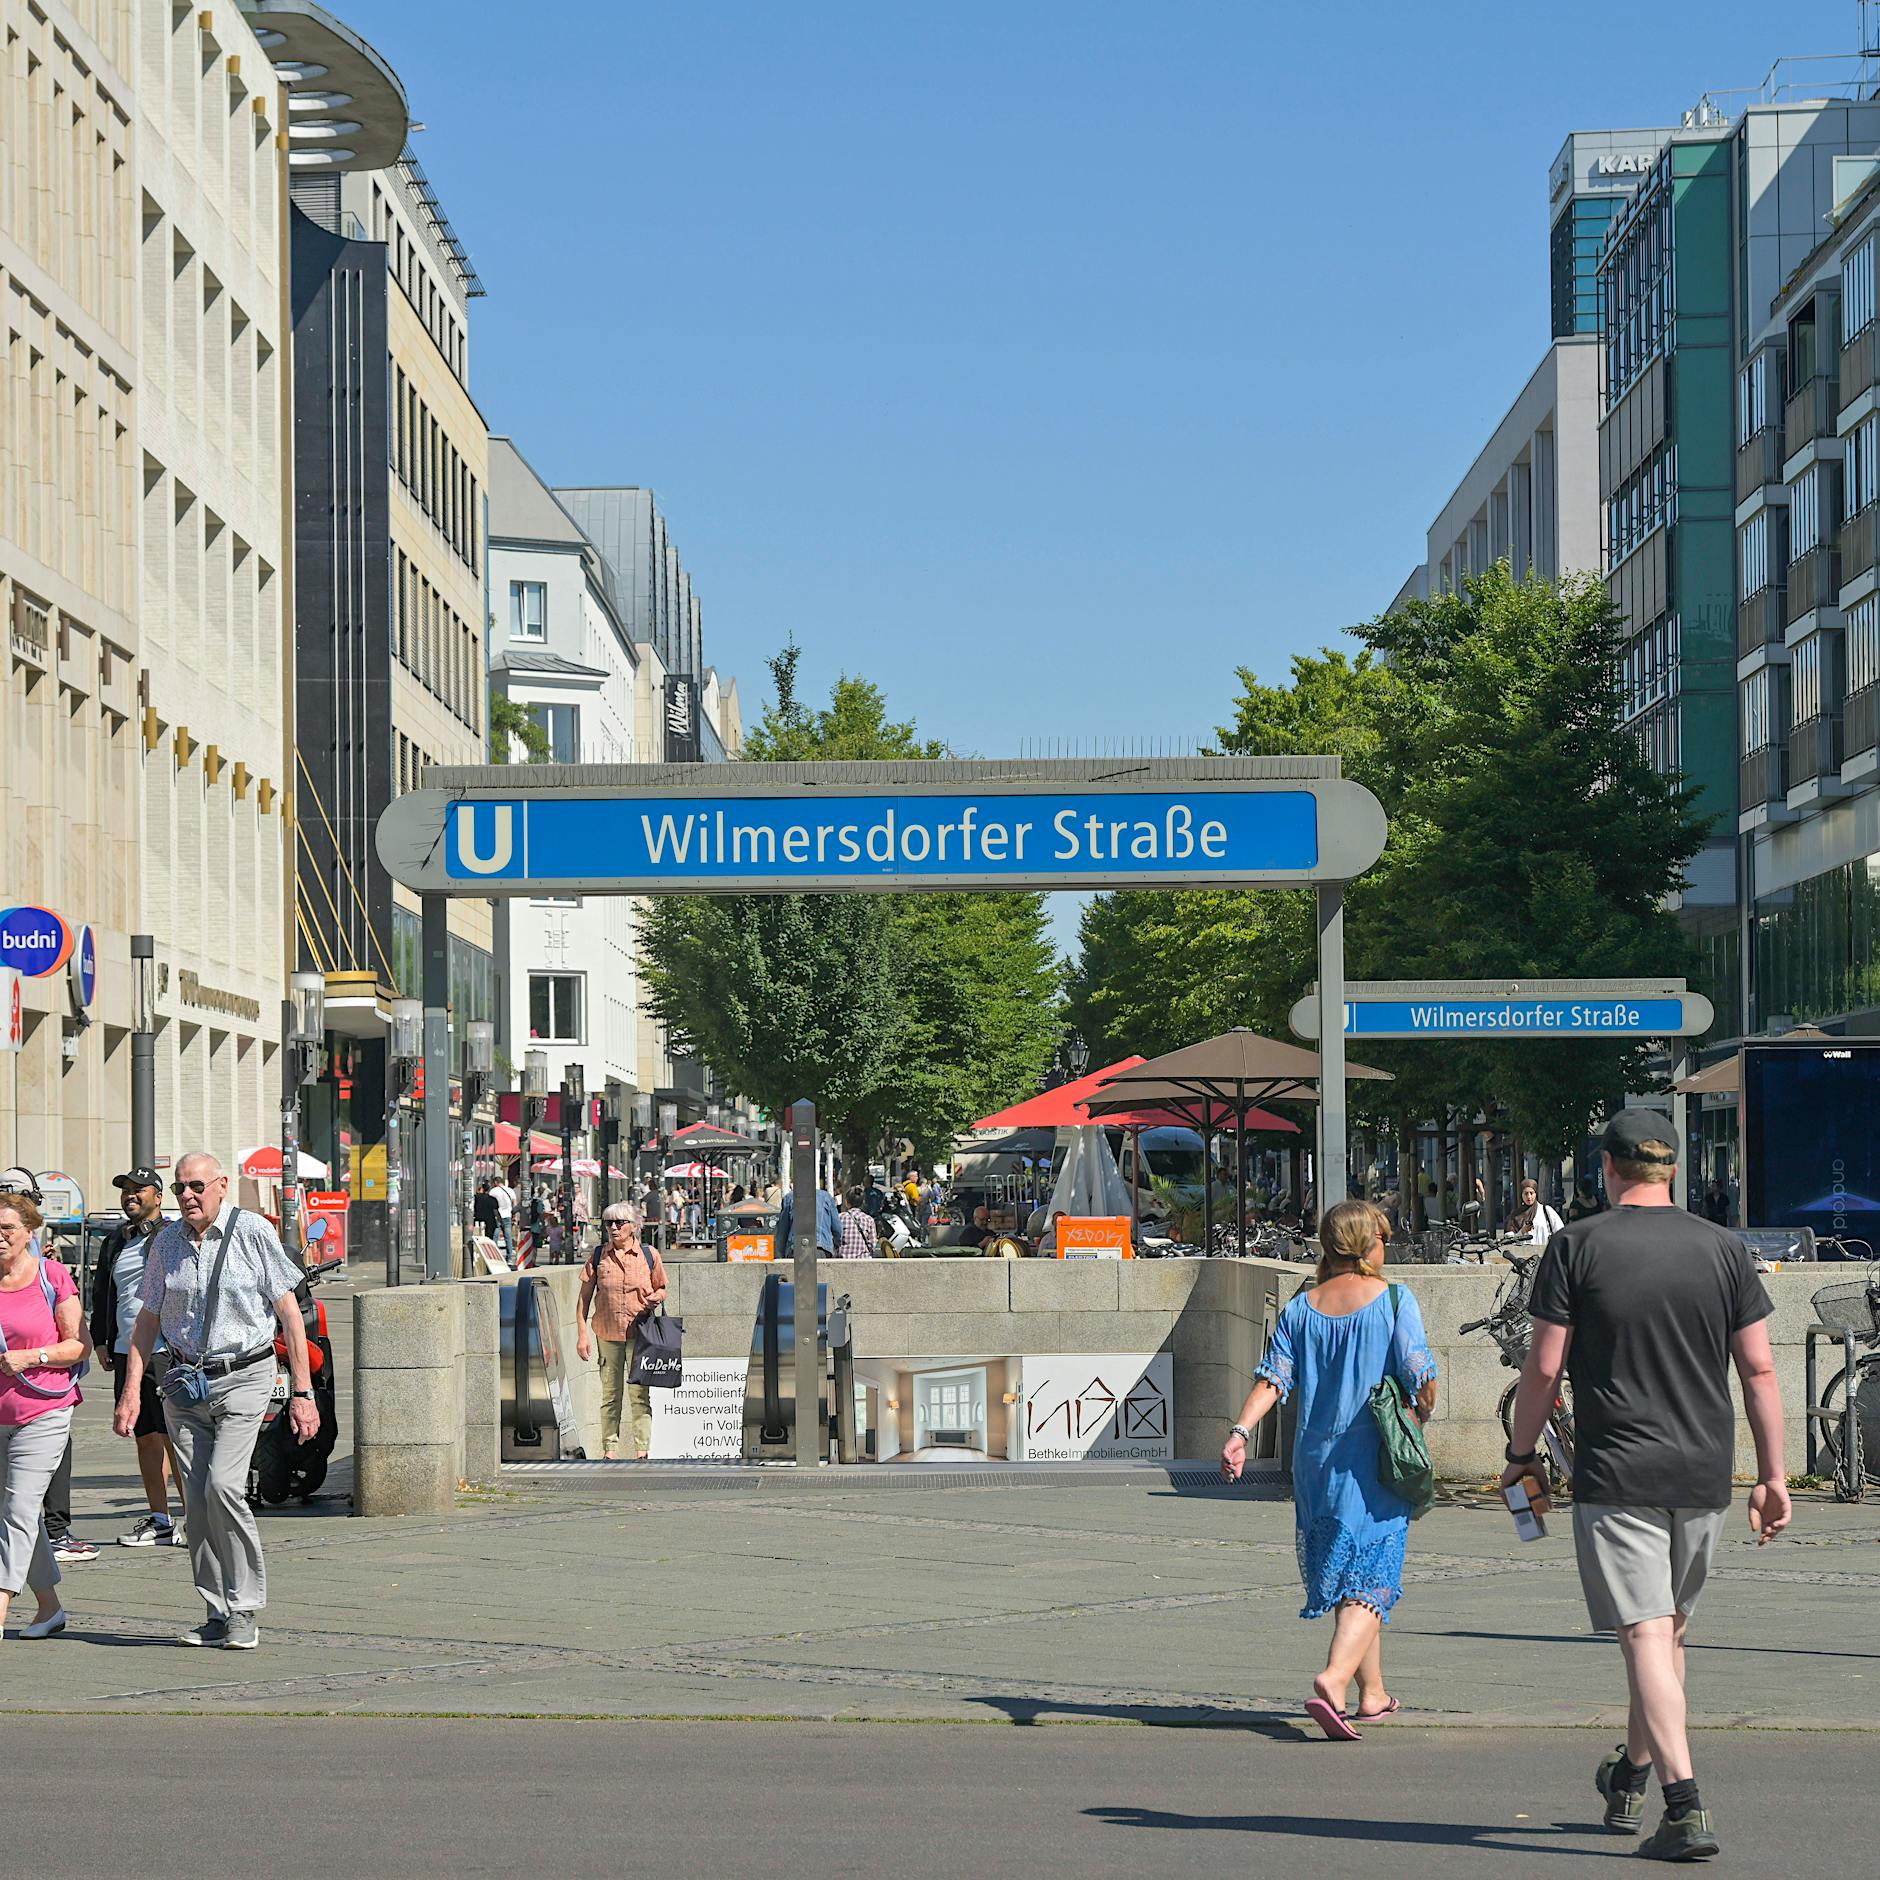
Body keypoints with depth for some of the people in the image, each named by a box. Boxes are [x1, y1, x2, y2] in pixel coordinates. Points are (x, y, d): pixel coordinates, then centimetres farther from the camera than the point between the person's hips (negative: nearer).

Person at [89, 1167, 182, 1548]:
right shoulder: (116, 1242, 17)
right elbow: (101, 1293, 26)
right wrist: (101, 1341, 17)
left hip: (167, 1354, -7)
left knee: (175, 1438, -10)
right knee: (146, 1438, 11)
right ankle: (159, 1520, 17)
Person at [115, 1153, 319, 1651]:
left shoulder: (253, 1232, -7)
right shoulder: (167, 1242, 6)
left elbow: (289, 1312, -5)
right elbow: (148, 1319, 14)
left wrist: (302, 1392, -8)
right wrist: (131, 1391, 6)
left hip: (243, 1377, -4)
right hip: (183, 1381, 4)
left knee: (222, 1485, -18)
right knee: (196, 1501, 1)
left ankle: (244, 1610, -7)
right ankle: (218, 1614, 10)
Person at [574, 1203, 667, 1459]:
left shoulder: (649, 1255, 3)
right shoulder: (598, 1256, 4)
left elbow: (662, 1289, 14)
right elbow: (584, 1297, 6)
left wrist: (655, 1298, -11)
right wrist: (582, 1335, -1)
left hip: (638, 1333, -1)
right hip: (607, 1333, 1)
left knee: (639, 1394, -4)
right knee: (610, 1394, 7)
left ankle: (642, 1450, -3)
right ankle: (610, 1449, 12)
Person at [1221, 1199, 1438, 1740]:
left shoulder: (1301, 1307, 6)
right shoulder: (1393, 1300, -6)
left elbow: (1272, 1377, -5)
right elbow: (1420, 1376, -9)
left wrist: (1240, 1432, -12)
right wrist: (1423, 1413, 12)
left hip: (1316, 1462, 5)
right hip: (1376, 1461, -5)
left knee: (1344, 1576, 18)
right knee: (1370, 1579, -6)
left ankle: (1372, 1693, 28)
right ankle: (1333, 1681, -28)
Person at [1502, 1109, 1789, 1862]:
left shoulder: (1577, 1246, -4)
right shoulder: (1724, 1248, 4)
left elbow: (1544, 1367, -5)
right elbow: (1759, 1369, 3)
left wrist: (1520, 1453, 8)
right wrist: (1772, 1474, 8)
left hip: (1615, 1475, -4)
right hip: (1703, 1475, 4)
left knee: (1646, 1635, -6)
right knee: (1669, 1629, 19)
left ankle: (1685, 1806, -17)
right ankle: (1630, 1780, 35)